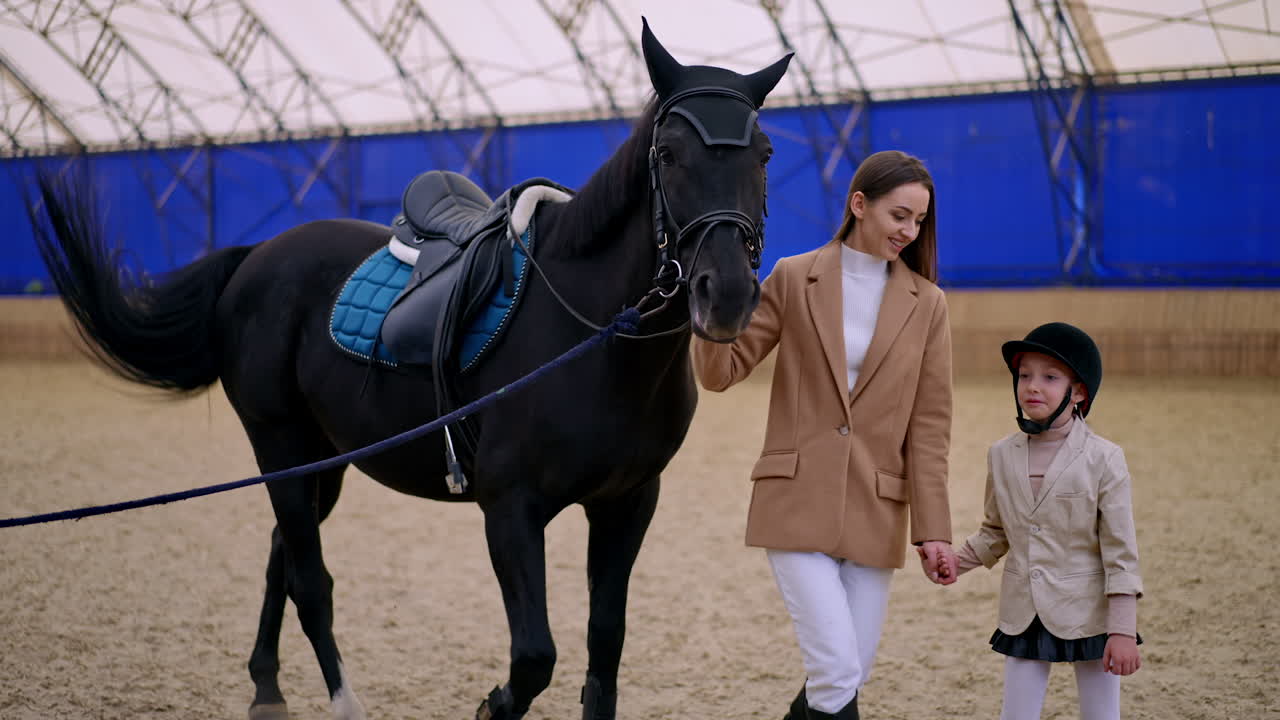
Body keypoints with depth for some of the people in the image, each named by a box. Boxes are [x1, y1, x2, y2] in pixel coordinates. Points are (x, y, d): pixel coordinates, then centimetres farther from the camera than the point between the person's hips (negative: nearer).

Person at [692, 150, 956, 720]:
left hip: (875, 512, 3)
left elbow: (929, 425, 4)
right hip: (797, 502, -3)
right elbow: (720, 373, -2)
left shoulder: (926, 305, 5)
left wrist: (933, 529, -2)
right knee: (838, 671, -14)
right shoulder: (793, 279, 1)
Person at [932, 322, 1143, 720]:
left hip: (1088, 616, -3)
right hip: (1024, 616, 4)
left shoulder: (1103, 459, -11)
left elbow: (1120, 549, -10)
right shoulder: (1002, 455, 1)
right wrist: (958, 560, -2)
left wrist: (1123, 630, -12)